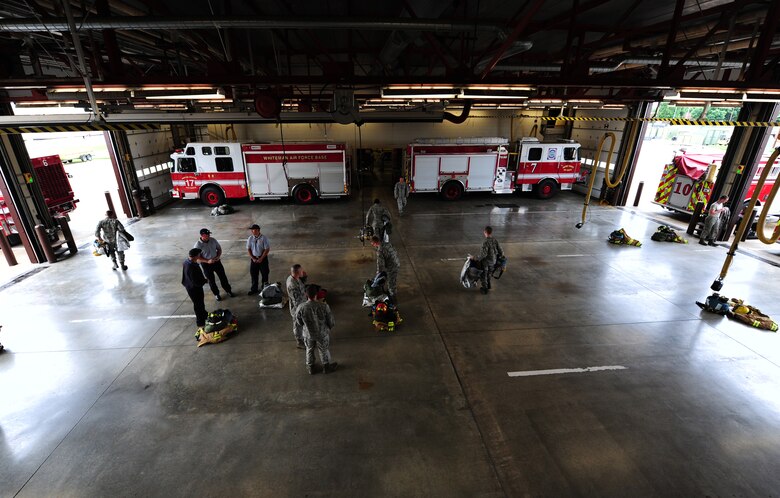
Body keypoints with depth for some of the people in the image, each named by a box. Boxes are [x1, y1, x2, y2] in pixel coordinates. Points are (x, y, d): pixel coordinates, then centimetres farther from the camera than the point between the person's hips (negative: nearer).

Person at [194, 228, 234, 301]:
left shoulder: (213, 240, -8)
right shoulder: (198, 245, -18)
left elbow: (219, 248, 6)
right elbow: (197, 258, -14)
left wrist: (218, 256, -12)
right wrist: (207, 261, -25)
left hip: (216, 261, 3)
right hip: (206, 264, -3)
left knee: (223, 277, 12)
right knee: (211, 280, 11)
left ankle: (228, 290, 30)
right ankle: (216, 294, 30)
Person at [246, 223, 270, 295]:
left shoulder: (264, 238, -15)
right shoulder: (250, 238, -3)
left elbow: (267, 249, -14)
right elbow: (248, 249, 2)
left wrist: (261, 259, -15)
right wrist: (253, 258, -7)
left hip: (263, 258, -3)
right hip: (253, 258, 3)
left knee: (264, 273, 8)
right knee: (253, 274, 11)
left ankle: (264, 288, 26)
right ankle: (254, 289, 27)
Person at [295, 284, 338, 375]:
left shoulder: (301, 308, -26)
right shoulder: (324, 306, -30)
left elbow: (299, 323, -7)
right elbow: (331, 322, -17)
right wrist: (328, 328, 7)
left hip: (308, 334, 1)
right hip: (322, 334, -1)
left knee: (309, 350, 28)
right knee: (324, 350, 26)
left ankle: (310, 368, 50)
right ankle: (326, 367, 47)